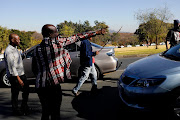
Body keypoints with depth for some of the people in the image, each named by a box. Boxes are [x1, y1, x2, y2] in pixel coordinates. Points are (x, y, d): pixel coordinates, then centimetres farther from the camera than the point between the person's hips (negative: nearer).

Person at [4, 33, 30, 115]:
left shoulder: (15, 49, 14)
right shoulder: (9, 51, -17)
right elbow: (11, 66, -21)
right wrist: (18, 79, -22)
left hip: (21, 74, 10)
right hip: (14, 76, -9)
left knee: (26, 89, 14)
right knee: (15, 94, 3)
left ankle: (24, 107, 27)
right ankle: (16, 110, 18)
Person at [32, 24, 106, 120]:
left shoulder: (37, 49, 9)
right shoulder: (58, 41, -4)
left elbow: (34, 69, 15)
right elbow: (77, 37, 2)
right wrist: (96, 32, 9)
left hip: (40, 85, 5)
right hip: (53, 84, -5)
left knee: (45, 112, 18)